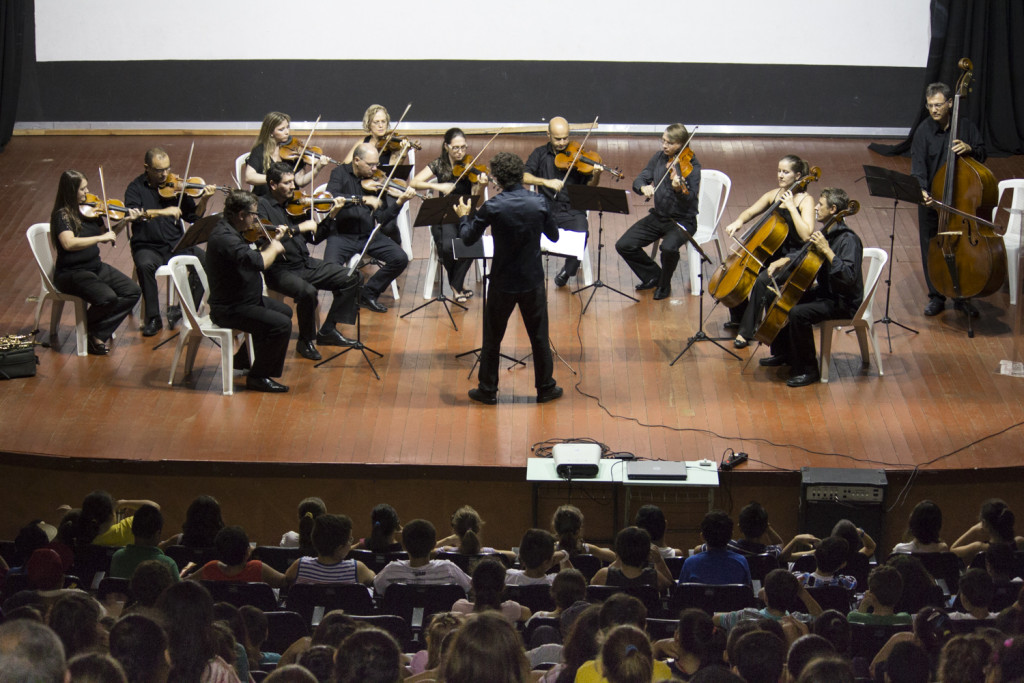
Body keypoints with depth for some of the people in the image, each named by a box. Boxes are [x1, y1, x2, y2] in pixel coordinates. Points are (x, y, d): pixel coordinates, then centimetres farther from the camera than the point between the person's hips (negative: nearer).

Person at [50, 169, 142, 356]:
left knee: (133, 291, -8)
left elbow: (106, 231, 20)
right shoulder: (62, 215, -16)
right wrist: (100, 238, -34)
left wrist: (124, 221, 3)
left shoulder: (88, 210, 6)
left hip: (95, 266, 8)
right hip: (72, 272, -8)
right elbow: (69, 243, -33)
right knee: (107, 297, -30)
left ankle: (99, 334, -4)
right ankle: (88, 331, 1)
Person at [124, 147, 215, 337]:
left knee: (205, 260, -23)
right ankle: (153, 318, -19)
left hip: (176, 244, 3)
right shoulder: (136, 188, 0)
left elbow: (193, 216, 7)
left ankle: (183, 310, -13)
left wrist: (204, 200, -11)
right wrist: (162, 212, -30)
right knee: (145, 265, -35)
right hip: (148, 247, -3)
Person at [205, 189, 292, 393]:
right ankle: (258, 377, -8)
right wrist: (274, 248, -19)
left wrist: (272, 242, 3)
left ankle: (245, 359, 34)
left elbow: (252, 257, 16)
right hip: (228, 310, -11)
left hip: (244, 299, 11)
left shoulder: (231, 232, 5)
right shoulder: (224, 238, -28)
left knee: (285, 311, 26)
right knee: (281, 325, -22)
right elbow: (259, 262, -38)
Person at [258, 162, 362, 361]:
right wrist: (298, 229, -26)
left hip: (305, 264, 8)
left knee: (352, 278, 1)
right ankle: (305, 341, -11)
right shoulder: (262, 206, -10)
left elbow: (314, 238, 14)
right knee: (308, 291, -35)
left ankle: (328, 330, 9)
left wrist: (331, 216, 2)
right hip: (280, 270, -8)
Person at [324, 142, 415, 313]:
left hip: (369, 235, 4)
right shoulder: (340, 174, -2)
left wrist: (399, 203, -16)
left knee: (400, 259, -15)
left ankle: (368, 294, 4)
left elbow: (382, 219, 1)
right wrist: (363, 200, -31)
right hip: (342, 234, -4)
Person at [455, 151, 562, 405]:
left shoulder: (492, 208, -18)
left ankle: (488, 390, 23)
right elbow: (554, 236, 5)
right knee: (539, 336, 16)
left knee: (492, 337, 14)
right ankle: (545, 388, 25)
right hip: (533, 280, 2)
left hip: (503, 282, -2)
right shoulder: (539, 203, -11)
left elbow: (468, 239, -8)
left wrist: (463, 217, 11)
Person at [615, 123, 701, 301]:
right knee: (623, 245, -8)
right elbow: (639, 180, 2)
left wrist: (679, 190, -47)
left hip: (682, 220, -6)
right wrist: (643, 187, -22)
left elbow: (691, 200, -25)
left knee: (669, 248, -35)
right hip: (658, 216, 6)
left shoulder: (691, 166, -15)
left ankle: (664, 285, -4)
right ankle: (653, 276, 15)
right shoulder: (659, 158, 2)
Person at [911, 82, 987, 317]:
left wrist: (970, 149, -17)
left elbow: (983, 155, 6)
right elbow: (918, 166, -17)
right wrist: (921, 190, -35)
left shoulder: (965, 126, -2)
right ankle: (936, 297, 22)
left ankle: (962, 297, 23)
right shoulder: (924, 131, -8)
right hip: (931, 200, -1)